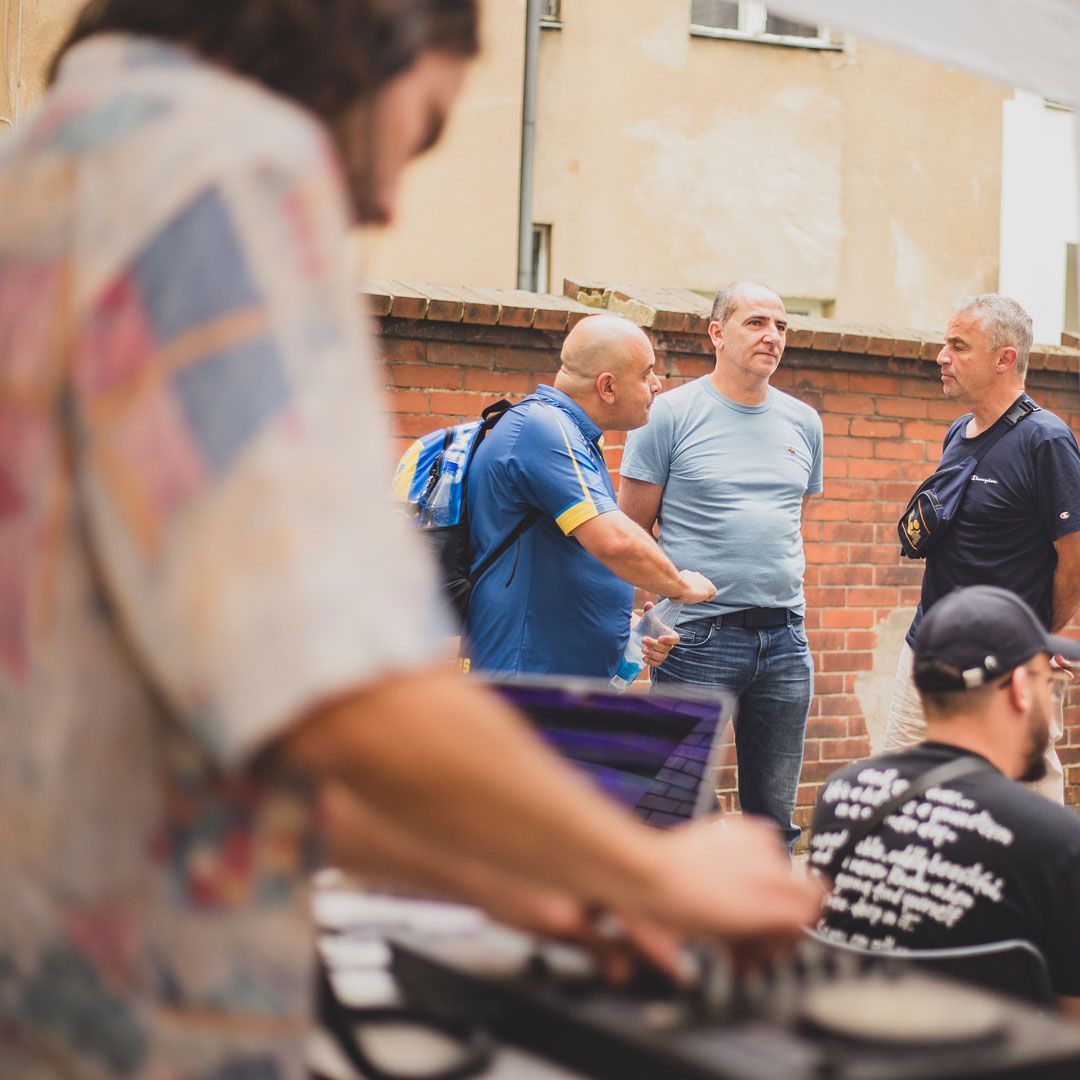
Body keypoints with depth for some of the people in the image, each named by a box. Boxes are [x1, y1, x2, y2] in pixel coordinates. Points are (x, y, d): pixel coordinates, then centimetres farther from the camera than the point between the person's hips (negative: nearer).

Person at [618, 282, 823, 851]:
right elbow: (630, 531, -1)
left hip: (785, 642, 5)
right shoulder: (670, 415, -2)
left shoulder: (803, 422, 12)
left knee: (775, 814, 11)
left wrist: (787, 600, 14)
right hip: (698, 636, -5)